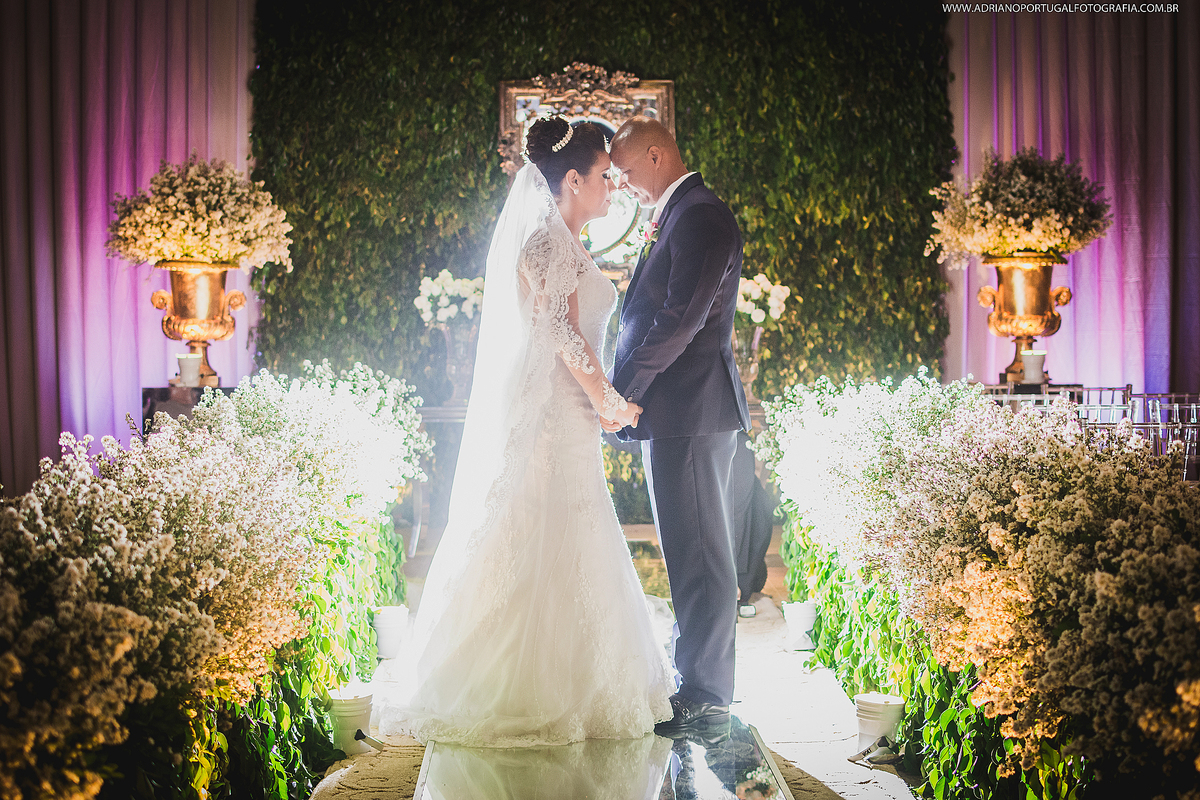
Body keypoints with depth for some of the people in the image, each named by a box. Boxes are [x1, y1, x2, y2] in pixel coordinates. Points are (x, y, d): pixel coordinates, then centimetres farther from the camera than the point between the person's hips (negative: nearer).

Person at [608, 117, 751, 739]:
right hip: (678, 413, 10)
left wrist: (625, 392, -15)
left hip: (689, 410, -10)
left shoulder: (701, 216, -12)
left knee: (699, 556, -5)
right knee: (691, 554, 14)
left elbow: (681, 318, -20)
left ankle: (706, 702, 1)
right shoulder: (679, 216, 20)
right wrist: (628, 393, 13)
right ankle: (696, 682, 23)